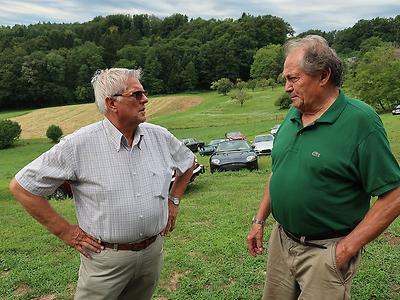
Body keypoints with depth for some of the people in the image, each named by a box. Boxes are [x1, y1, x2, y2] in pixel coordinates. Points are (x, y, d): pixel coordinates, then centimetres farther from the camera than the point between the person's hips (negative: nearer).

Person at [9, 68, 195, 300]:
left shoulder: (160, 137, -3)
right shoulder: (79, 145, -16)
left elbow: (188, 162, 17)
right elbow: (21, 186, -10)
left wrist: (173, 200, 10)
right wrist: (64, 230, -9)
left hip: (153, 252, 4)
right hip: (107, 257, -4)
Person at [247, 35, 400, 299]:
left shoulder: (361, 121, -18)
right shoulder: (292, 115, 3)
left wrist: (347, 248, -16)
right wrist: (260, 220, 10)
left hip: (326, 252, -6)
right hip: (281, 241, 7)